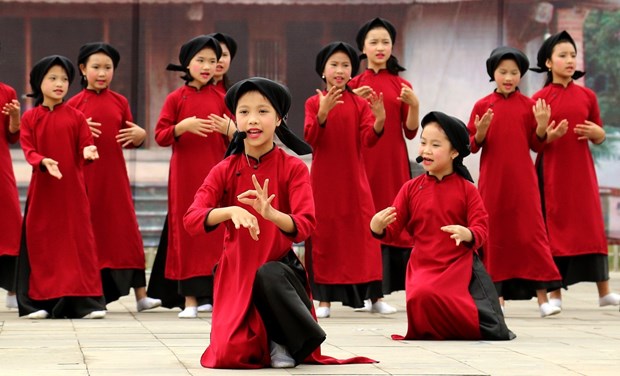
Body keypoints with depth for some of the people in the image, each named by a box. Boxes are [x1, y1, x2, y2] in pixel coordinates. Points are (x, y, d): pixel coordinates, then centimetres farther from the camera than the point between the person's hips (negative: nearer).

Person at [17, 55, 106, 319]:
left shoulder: (75, 117, 5)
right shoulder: (30, 118, 5)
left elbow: (85, 145, 1)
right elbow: (28, 149, -4)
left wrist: (88, 152, -22)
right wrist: (43, 162, -24)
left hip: (72, 188, 0)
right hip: (42, 189, 0)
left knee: (79, 240, -1)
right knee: (40, 242, 3)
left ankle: (86, 302, 1)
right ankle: (38, 301, 10)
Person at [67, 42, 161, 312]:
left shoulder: (120, 102, 9)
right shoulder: (75, 103, 2)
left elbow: (131, 141, 16)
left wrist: (139, 134, -6)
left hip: (114, 176, 2)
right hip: (85, 176, -2)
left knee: (126, 230, 0)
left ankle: (141, 295, 1)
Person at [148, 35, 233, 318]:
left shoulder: (221, 98, 7)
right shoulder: (176, 98, 3)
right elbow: (160, 135, -1)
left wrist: (230, 130, -11)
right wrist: (182, 127, -17)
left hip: (215, 173, 1)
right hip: (185, 175, -1)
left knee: (216, 231, -2)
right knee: (186, 231, -1)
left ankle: (211, 295, 4)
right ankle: (190, 297, 2)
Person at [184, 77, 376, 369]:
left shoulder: (293, 168, -6)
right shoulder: (225, 170, -1)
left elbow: (304, 227, -18)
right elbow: (191, 219, -15)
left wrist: (270, 213, -40)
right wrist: (231, 210, -35)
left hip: (281, 270, -1)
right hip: (236, 272, 1)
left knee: (268, 274, -39)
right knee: (229, 355, -20)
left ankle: (284, 343, -14)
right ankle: (264, 342, 13)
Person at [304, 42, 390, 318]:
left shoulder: (360, 103, 3)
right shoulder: (314, 103, 0)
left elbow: (368, 139, -6)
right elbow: (310, 138, -13)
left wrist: (379, 121, -27)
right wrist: (323, 113, -30)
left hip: (354, 180, 1)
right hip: (324, 179, -1)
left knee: (364, 233, 0)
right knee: (324, 235, 2)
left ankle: (375, 295, 4)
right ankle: (324, 298, 6)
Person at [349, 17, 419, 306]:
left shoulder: (401, 86, 7)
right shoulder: (355, 85, 6)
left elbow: (410, 131, 5)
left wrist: (414, 105, -12)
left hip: (393, 163, 1)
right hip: (362, 161, -1)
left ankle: (387, 288, 1)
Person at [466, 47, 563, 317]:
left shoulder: (529, 105, 4)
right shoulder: (483, 106, 2)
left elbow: (536, 145, 6)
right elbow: (472, 146, 5)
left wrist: (542, 126, -12)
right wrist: (481, 132, -15)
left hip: (522, 181, 0)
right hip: (492, 182, 0)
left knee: (531, 233, -4)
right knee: (494, 234, 4)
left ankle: (542, 296, -5)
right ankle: (496, 294, 10)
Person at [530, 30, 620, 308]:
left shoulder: (587, 96, 6)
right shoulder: (540, 99, -2)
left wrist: (595, 132, -9)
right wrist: (549, 136, -20)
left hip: (581, 171, 2)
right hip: (552, 172, -2)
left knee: (591, 226, 2)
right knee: (554, 226, -1)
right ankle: (555, 293, 4)